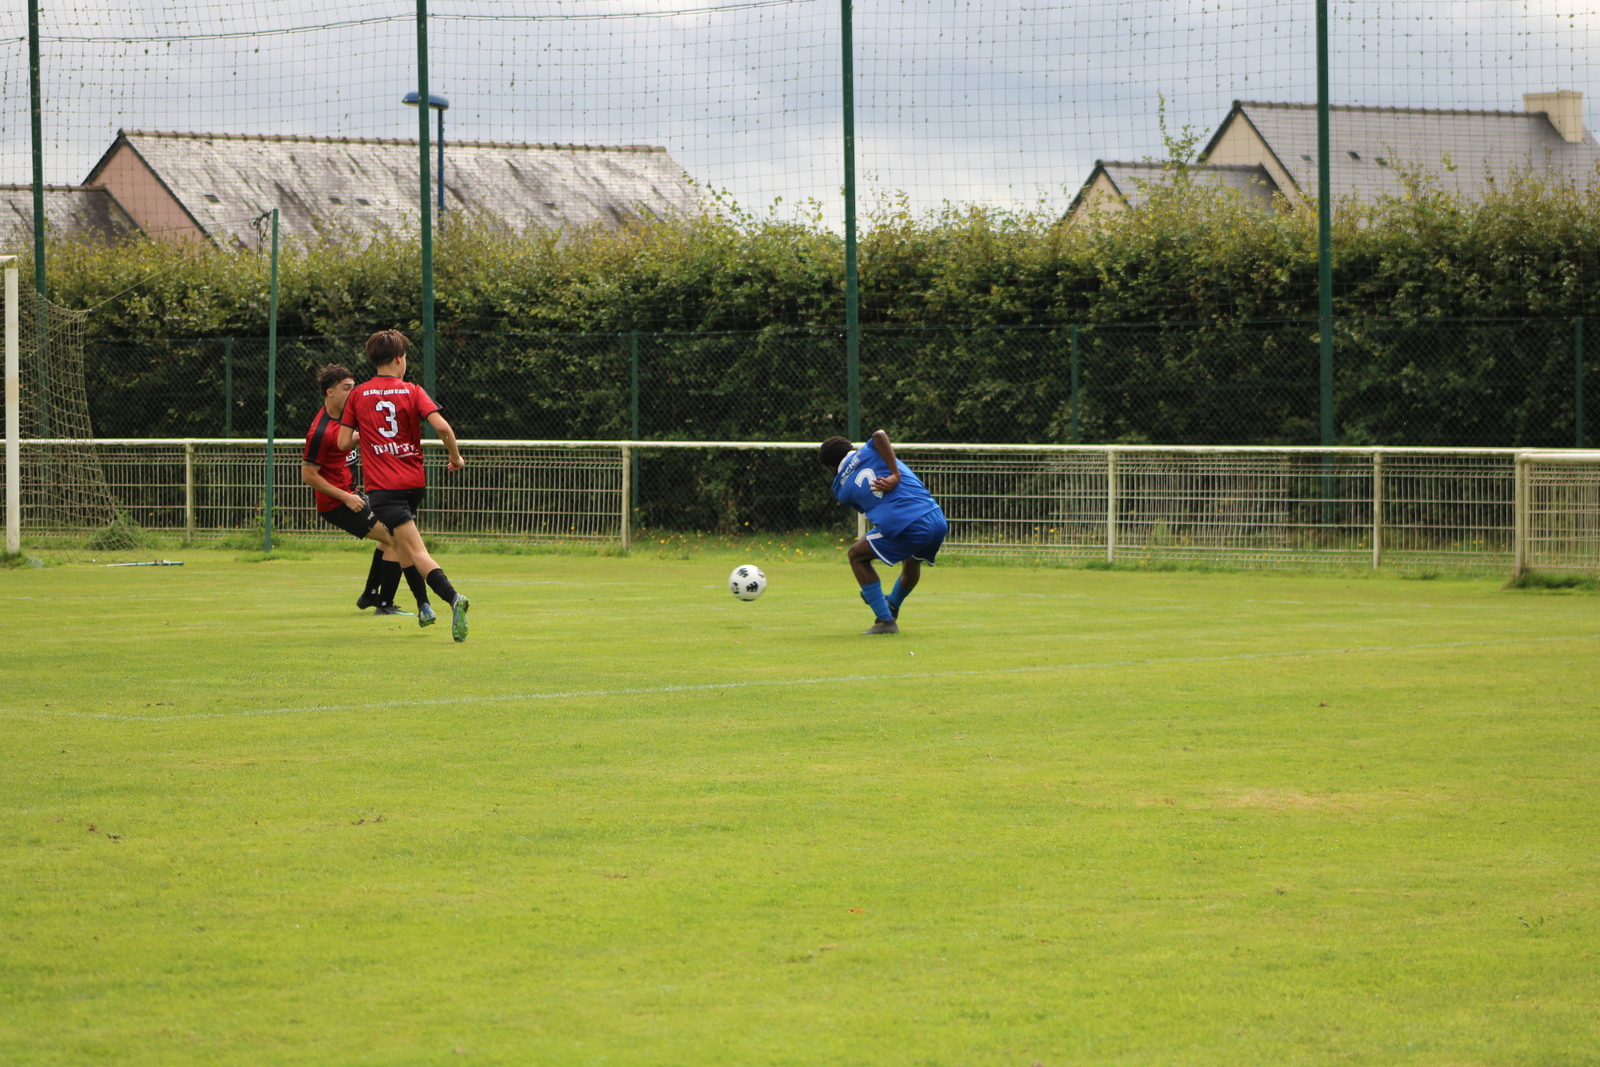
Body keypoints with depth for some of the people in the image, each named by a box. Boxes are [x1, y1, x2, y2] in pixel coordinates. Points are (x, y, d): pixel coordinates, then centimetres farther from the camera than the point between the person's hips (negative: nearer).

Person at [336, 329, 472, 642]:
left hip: (383, 486, -3)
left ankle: (452, 597, -34)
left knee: (415, 551, -12)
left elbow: (343, 442, 4)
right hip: (414, 481, 3)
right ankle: (424, 607, 25)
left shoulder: (358, 396, 3)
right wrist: (456, 457, 4)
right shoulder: (412, 392, 1)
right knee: (402, 543, 27)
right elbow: (442, 427, -12)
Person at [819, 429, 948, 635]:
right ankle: (892, 606, 60)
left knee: (856, 555, 17)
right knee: (912, 560, 36)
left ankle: (885, 620, 11)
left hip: (906, 528, -4)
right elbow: (879, 435, -6)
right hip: (938, 522, 5)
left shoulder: (841, 488, 12)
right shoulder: (868, 452, 16)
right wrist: (895, 475, -6)